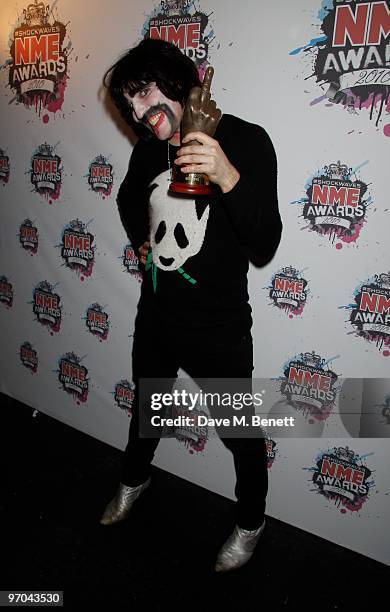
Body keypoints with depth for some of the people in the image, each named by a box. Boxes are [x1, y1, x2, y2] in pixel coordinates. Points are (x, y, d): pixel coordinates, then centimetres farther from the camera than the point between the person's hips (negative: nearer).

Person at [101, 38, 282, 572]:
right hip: (155, 317, 6)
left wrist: (229, 178, -36)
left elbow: (264, 248, -23)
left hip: (219, 328, -5)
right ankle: (134, 480, 56)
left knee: (241, 433, 11)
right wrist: (142, 240, 10)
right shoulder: (148, 150, 2)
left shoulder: (245, 141, -14)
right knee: (146, 406, 26)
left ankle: (250, 523, 40)